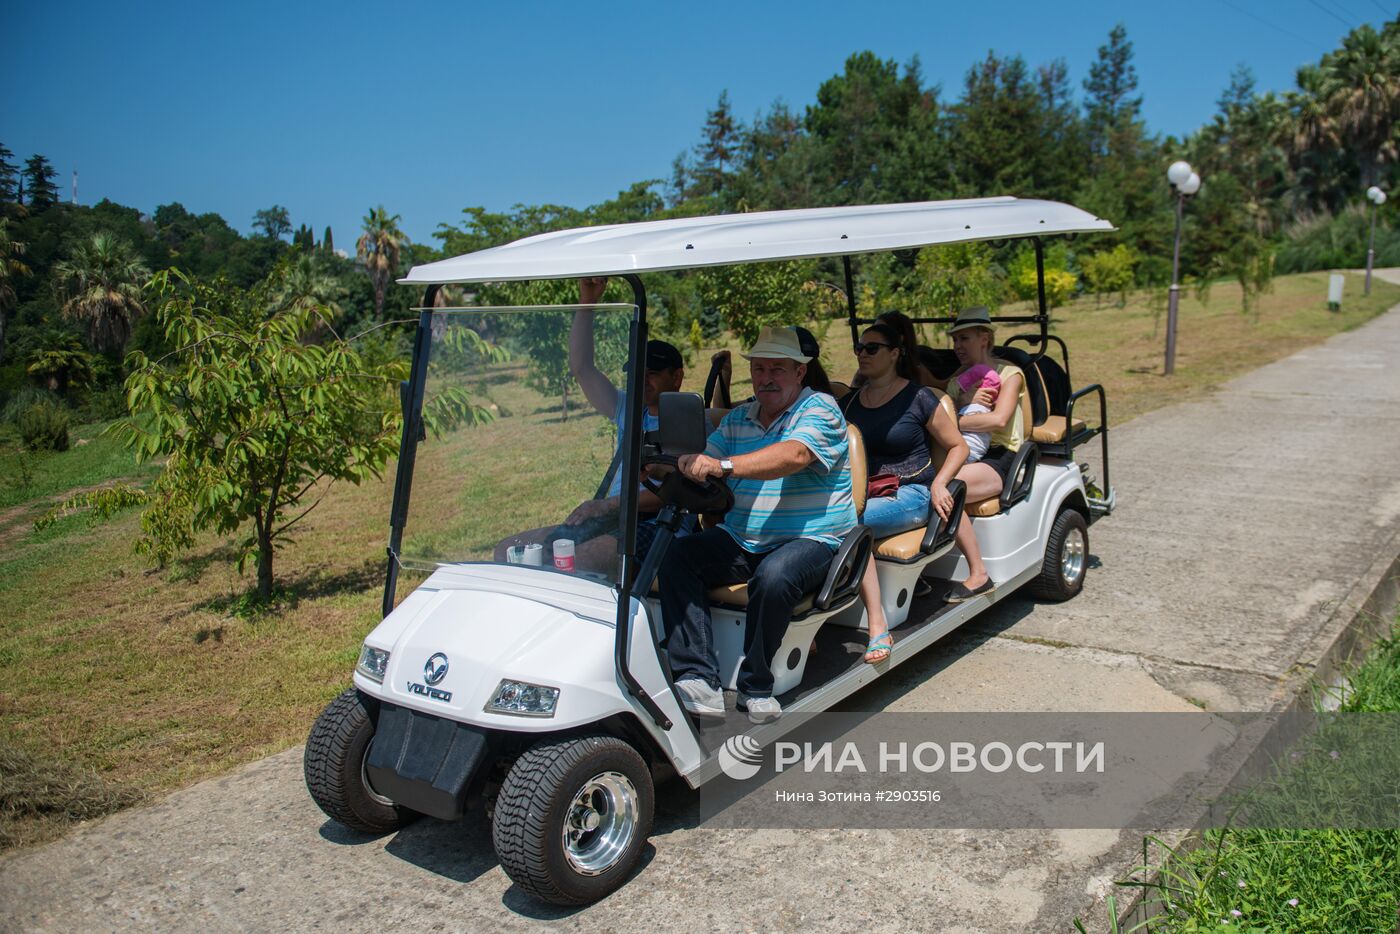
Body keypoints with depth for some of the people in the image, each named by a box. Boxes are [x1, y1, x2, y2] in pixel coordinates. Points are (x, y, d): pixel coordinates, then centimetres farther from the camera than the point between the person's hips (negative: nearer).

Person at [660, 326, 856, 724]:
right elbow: (702, 466, 8)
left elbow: (795, 455, -25)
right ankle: (698, 680, -24)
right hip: (740, 542, 6)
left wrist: (725, 466, -38)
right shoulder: (736, 420, 16)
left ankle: (756, 687, -16)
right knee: (677, 555, -19)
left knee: (774, 576, -36)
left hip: (811, 540, -5)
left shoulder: (819, 408, -4)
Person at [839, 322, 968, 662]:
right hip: (864, 494, 5)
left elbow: (958, 446, 5)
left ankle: (877, 627, -32)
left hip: (911, 494, -4)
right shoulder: (849, 402, 14)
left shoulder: (918, 398, 0)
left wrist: (938, 484, -11)